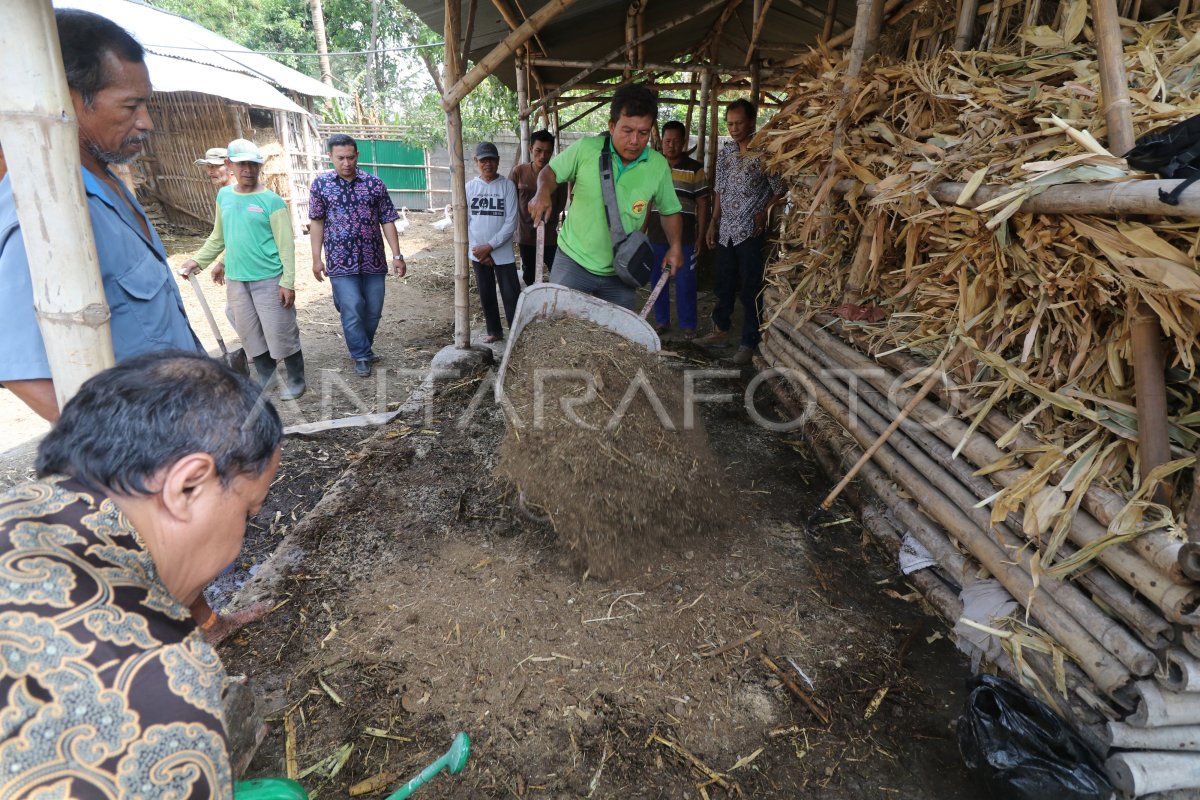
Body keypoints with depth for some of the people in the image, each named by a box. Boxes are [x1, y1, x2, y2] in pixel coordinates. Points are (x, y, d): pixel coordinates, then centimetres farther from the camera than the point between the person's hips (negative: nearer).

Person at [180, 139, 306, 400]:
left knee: (281, 333, 1)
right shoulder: (224, 196, 9)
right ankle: (266, 380, 26)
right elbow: (218, 237, 19)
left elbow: (286, 246, -10)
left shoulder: (271, 201, -8)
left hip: (269, 280, -5)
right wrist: (198, 261, 12)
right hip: (235, 280, 5)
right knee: (251, 335, 12)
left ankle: (296, 381, 17)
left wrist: (288, 282, -15)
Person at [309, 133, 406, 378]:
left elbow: (387, 221, 3)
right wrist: (316, 258, 1)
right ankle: (361, 355, 14)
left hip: (373, 259, 2)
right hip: (341, 261, -1)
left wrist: (397, 255, -2)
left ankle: (364, 347, 31)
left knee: (373, 309, 9)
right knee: (352, 310, -3)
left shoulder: (375, 183, 2)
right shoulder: (320, 184, 2)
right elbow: (317, 222, 5)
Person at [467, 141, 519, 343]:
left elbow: (511, 223, -10)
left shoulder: (508, 186, -5)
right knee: (486, 295, 11)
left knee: (511, 295, -5)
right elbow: (465, 222, 4)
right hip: (478, 253, 3)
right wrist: (477, 249, -7)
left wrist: (489, 247, -14)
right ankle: (494, 331, 25)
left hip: (502, 252, -3)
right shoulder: (469, 187, 3)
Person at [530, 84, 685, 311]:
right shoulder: (585, 149, -11)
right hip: (573, 260, -2)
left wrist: (675, 245, -8)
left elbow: (670, 211, 8)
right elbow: (551, 171, 4)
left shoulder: (659, 166, -5)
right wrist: (543, 192, -18)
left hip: (620, 274, 2)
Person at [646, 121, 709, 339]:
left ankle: (687, 324, 14)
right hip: (656, 236, 3)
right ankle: (661, 320, 25)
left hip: (684, 238, -3)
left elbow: (702, 204, 0)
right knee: (657, 281, 10)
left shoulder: (695, 169, -1)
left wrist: (701, 236, -4)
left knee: (685, 283, 1)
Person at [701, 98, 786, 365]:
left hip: (751, 232, -6)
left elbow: (779, 191, -6)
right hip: (726, 230, 6)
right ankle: (721, 330, 32)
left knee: (751, 289, 0)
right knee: (724, 283, 16)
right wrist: (713, 221, 13)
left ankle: (749, 343, 10)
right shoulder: (725, 152, 10)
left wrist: (763, 214, -17)